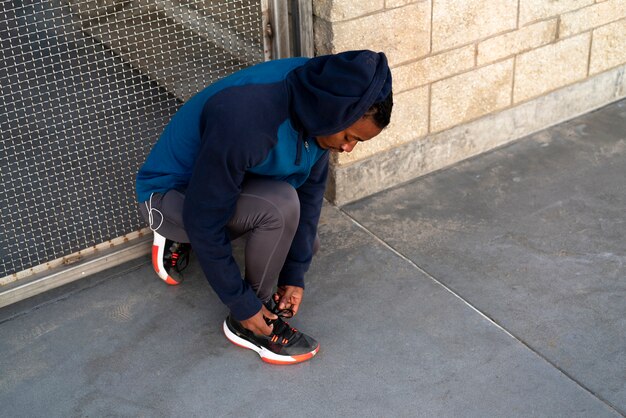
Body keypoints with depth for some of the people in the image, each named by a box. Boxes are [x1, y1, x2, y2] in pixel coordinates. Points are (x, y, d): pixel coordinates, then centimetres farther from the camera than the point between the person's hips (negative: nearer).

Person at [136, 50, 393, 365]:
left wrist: (295, 274, -7)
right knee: (281, 205, -31)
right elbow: (204, 220, -32)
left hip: (231, 182, 8)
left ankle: (181, 241, 18)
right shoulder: (245, 121, -40)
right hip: (168, 195, -8)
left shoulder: (316, 95, -16)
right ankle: (246, 325, -8)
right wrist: (242, 304, -23)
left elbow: (310, 189, -6)